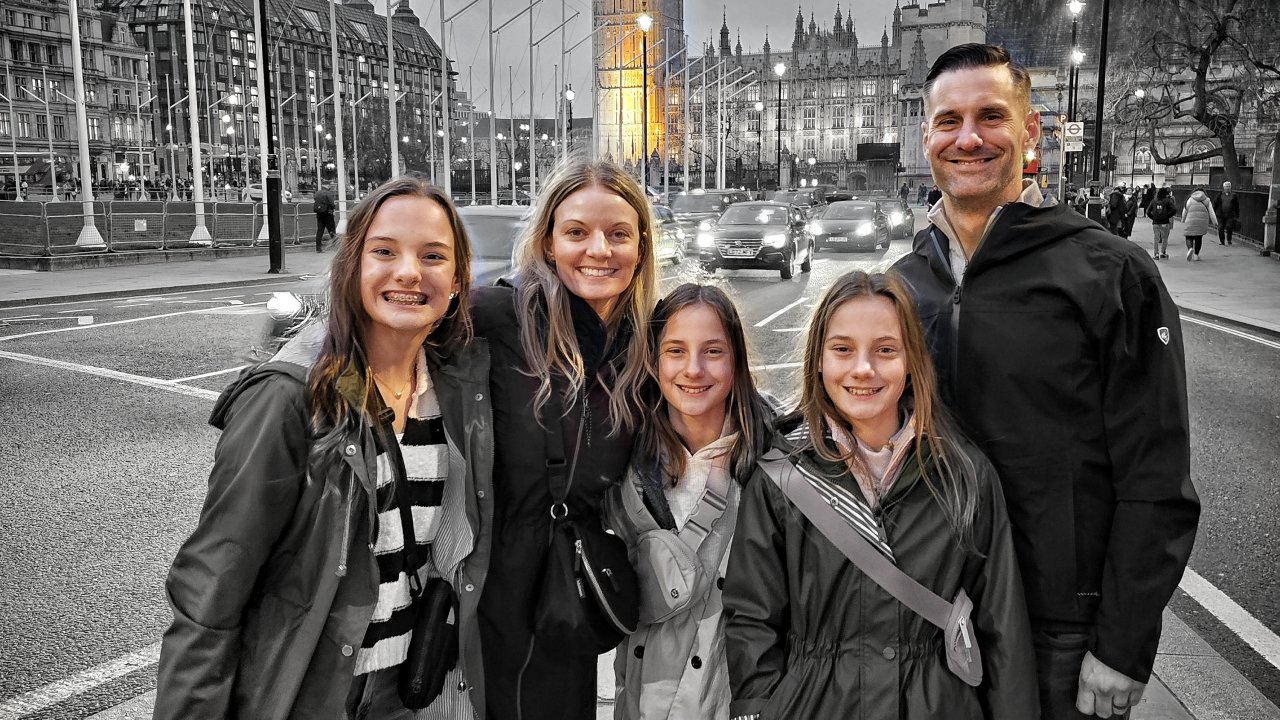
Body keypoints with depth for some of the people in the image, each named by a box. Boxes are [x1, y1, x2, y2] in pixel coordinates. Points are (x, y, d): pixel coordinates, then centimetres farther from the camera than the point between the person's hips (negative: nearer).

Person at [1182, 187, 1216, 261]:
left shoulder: (1190, 199, 5)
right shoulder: (1207, 200, 8)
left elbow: (1185, 211, 8)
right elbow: (1211, 212, 2)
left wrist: (1183, 220, 23)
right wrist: (1215, 222, 4)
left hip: (1191, 222, -2)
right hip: (1202, 223, 2)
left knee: (1189, 237, 4)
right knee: (1199, 238, 14)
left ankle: (1190, 249, -25)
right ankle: (1196, 254, 15)